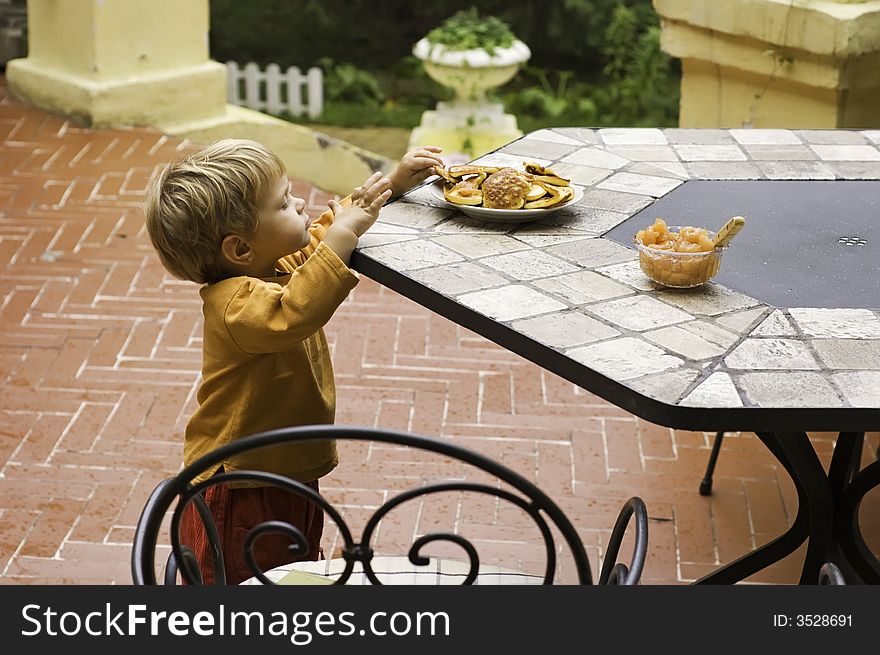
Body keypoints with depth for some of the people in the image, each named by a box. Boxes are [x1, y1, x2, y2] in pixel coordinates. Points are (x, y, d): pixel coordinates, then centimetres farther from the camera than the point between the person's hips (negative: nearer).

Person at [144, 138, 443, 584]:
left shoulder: (279, 265, 1)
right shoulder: (234, 302, -29)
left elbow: (321, 231, 20)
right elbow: (294, 314, -50)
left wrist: (393, 184, 13)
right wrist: (341, 236, -45)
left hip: (292, 478, 9)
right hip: (241, 501, -9)